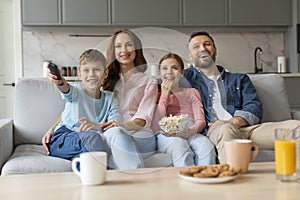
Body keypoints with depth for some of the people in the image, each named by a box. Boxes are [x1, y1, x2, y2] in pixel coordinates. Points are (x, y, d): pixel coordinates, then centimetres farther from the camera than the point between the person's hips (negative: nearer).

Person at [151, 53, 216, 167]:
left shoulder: (191, 92, 25)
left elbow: (201, 121, 9)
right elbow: (155, 127, 2)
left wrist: (187, 132, -17)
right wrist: (165, 95, 4)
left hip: (190, 133, 2)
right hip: (166, 135, -2)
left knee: (206, 146, -35)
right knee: (180, 146, -39)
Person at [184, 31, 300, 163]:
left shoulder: (239, 79, 29)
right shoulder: (186, 78, 25)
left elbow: (255, 108, 13)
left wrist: (232, 122, -9)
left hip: (248, 128, 3)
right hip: (213, 132, -3)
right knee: (226, 129, -41)